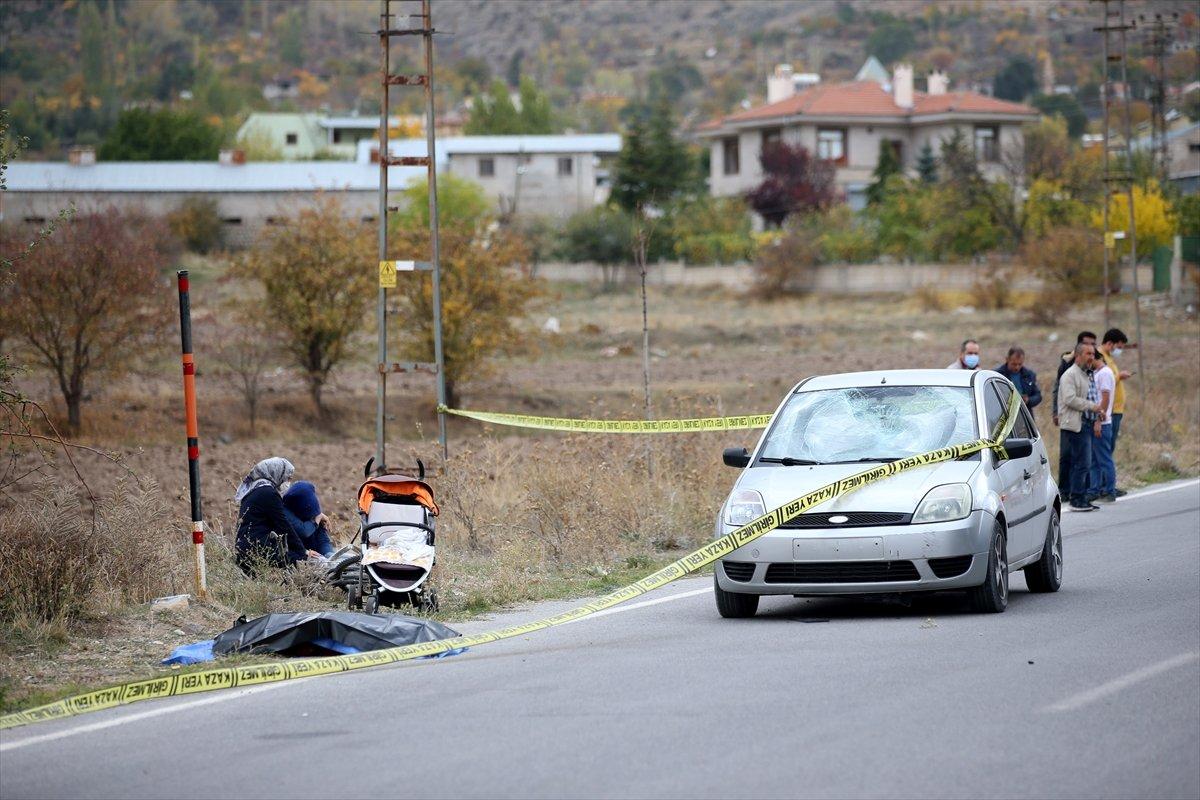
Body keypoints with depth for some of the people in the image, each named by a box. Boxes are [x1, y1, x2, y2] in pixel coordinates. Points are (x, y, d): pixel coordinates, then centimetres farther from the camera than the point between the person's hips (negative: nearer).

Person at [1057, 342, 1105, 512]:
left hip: (1087, 424, 10)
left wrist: (1097, 411, 14)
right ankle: (1076, 500, -8)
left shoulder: (1087, 376, 21)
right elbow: (1070, 399, -20)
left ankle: (1082, 499, 16)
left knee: (1085, 464, 11)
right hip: (1076, 425, -10)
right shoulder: (1070, 375, -10)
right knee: (1082, 463, -11)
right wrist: (1092, 406, -17)